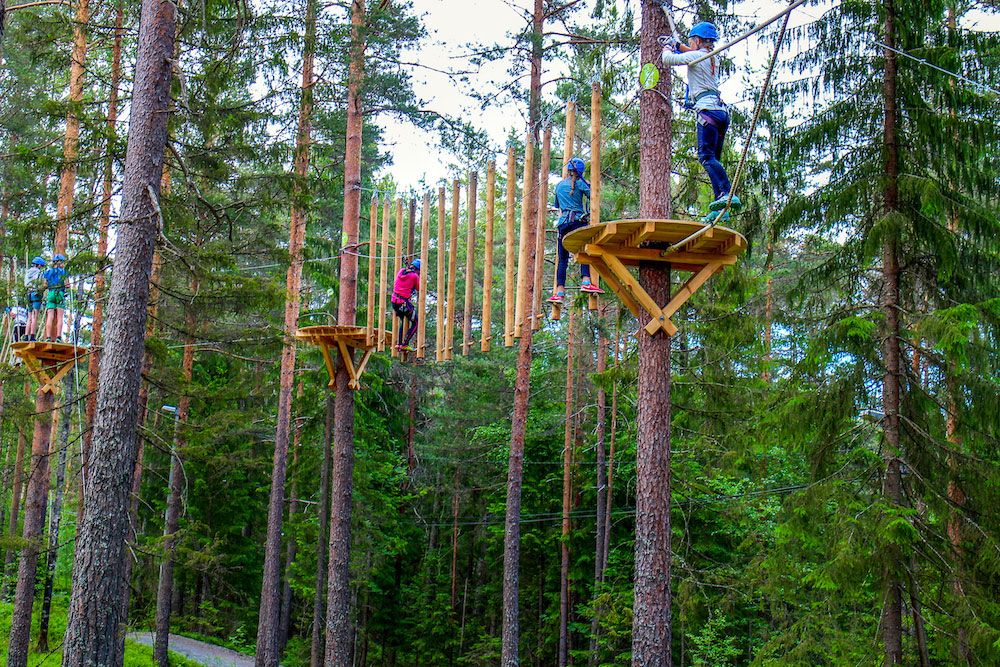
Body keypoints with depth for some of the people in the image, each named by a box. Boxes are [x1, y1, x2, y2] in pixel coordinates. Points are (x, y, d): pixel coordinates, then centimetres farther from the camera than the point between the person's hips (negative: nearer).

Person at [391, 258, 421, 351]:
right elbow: (419, 288, 3)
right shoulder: (414, 276, -9)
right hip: (405, 303, -7)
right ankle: (404, 344, -3)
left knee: (403, 321, 26)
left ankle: (399, 343, 22)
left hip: (394, 301, 7)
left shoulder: (401, 271, 9)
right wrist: (419, 277, 14)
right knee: (415, 323, 5)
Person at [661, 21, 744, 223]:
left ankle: (727, 194, -39)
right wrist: (676, 44, 49)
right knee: (713, 159, 6)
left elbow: (667, 59, 0)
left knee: (706, 156, -20)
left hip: (707, 109, -9)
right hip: (721, 110, 9)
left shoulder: (695, 56, -3)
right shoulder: (712, 58, 22)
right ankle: (721, 209, -3)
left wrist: (667, 48, 22)